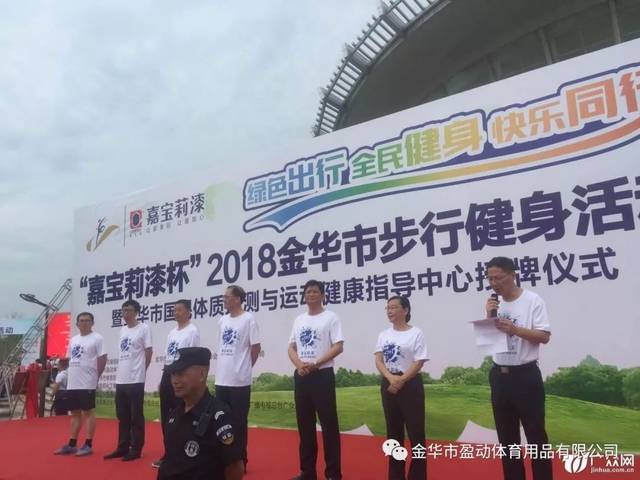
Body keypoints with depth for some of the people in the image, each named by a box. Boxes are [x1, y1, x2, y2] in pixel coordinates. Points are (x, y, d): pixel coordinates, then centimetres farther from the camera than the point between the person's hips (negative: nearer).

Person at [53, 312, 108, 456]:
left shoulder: (97, 338, -6)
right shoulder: (73, 340, 15)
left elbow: (103, 359, -9)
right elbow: (69, 359, 20)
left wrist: (95, 376, -5)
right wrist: (74, 374, 10)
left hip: (87, 383, -7)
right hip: (72, 383, 7)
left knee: (88, 412, -2)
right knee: (75, 413, 13)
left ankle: (88, 445, 3)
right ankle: (72, 445, 21)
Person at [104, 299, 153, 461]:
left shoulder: (143, 328, -7)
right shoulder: (123, 330, 15)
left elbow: (149, 351, -6)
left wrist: (141, 371, -1)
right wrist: (120, 372, 12)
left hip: (135, 380, -7)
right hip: (121, 379, 7)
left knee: (136, 416, 1)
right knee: (122, 417, 14)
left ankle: (136, 449, 9)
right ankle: (122, 447, 23)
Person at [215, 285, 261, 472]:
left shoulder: (248, 319, -9)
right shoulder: (222, 320, 10)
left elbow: (256, 347, -6)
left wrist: (244, 367, 4)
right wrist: (222, 368, 14)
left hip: (239, 380, -6)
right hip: (221, 379, 7)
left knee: (239, 422, 3)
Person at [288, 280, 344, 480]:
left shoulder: (330, 317, -3)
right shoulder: (299, 319, 14)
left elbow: (338, 347, -11)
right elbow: (291, 348, 13)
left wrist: (315, 364, -17)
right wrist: (299, 364, -7)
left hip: (322, 375, -6)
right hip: (301, 376, 6)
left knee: (329, 424, -2)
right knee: (305, 424, 11)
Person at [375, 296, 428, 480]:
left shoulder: (416, 333, -5)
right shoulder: (383, 334, 8)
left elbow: (419, 363, -11)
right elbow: (378, 361, 1)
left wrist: (401, 380, -18)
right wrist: (391, 378, -16)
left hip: (410, 384, -5)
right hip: (388, 385, 5)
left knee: (416, 432, -2)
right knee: (394, 431, 12)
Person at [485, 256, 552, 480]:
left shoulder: (532, 300, -8)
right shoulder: (494, 304, 7)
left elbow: (544, 336, -13)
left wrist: (514, 329, -25)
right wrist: (489, 317, -8)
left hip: (526, 375, -5)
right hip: (499, 376, 6)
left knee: (535, 435, 2)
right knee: (506, 436, 14)